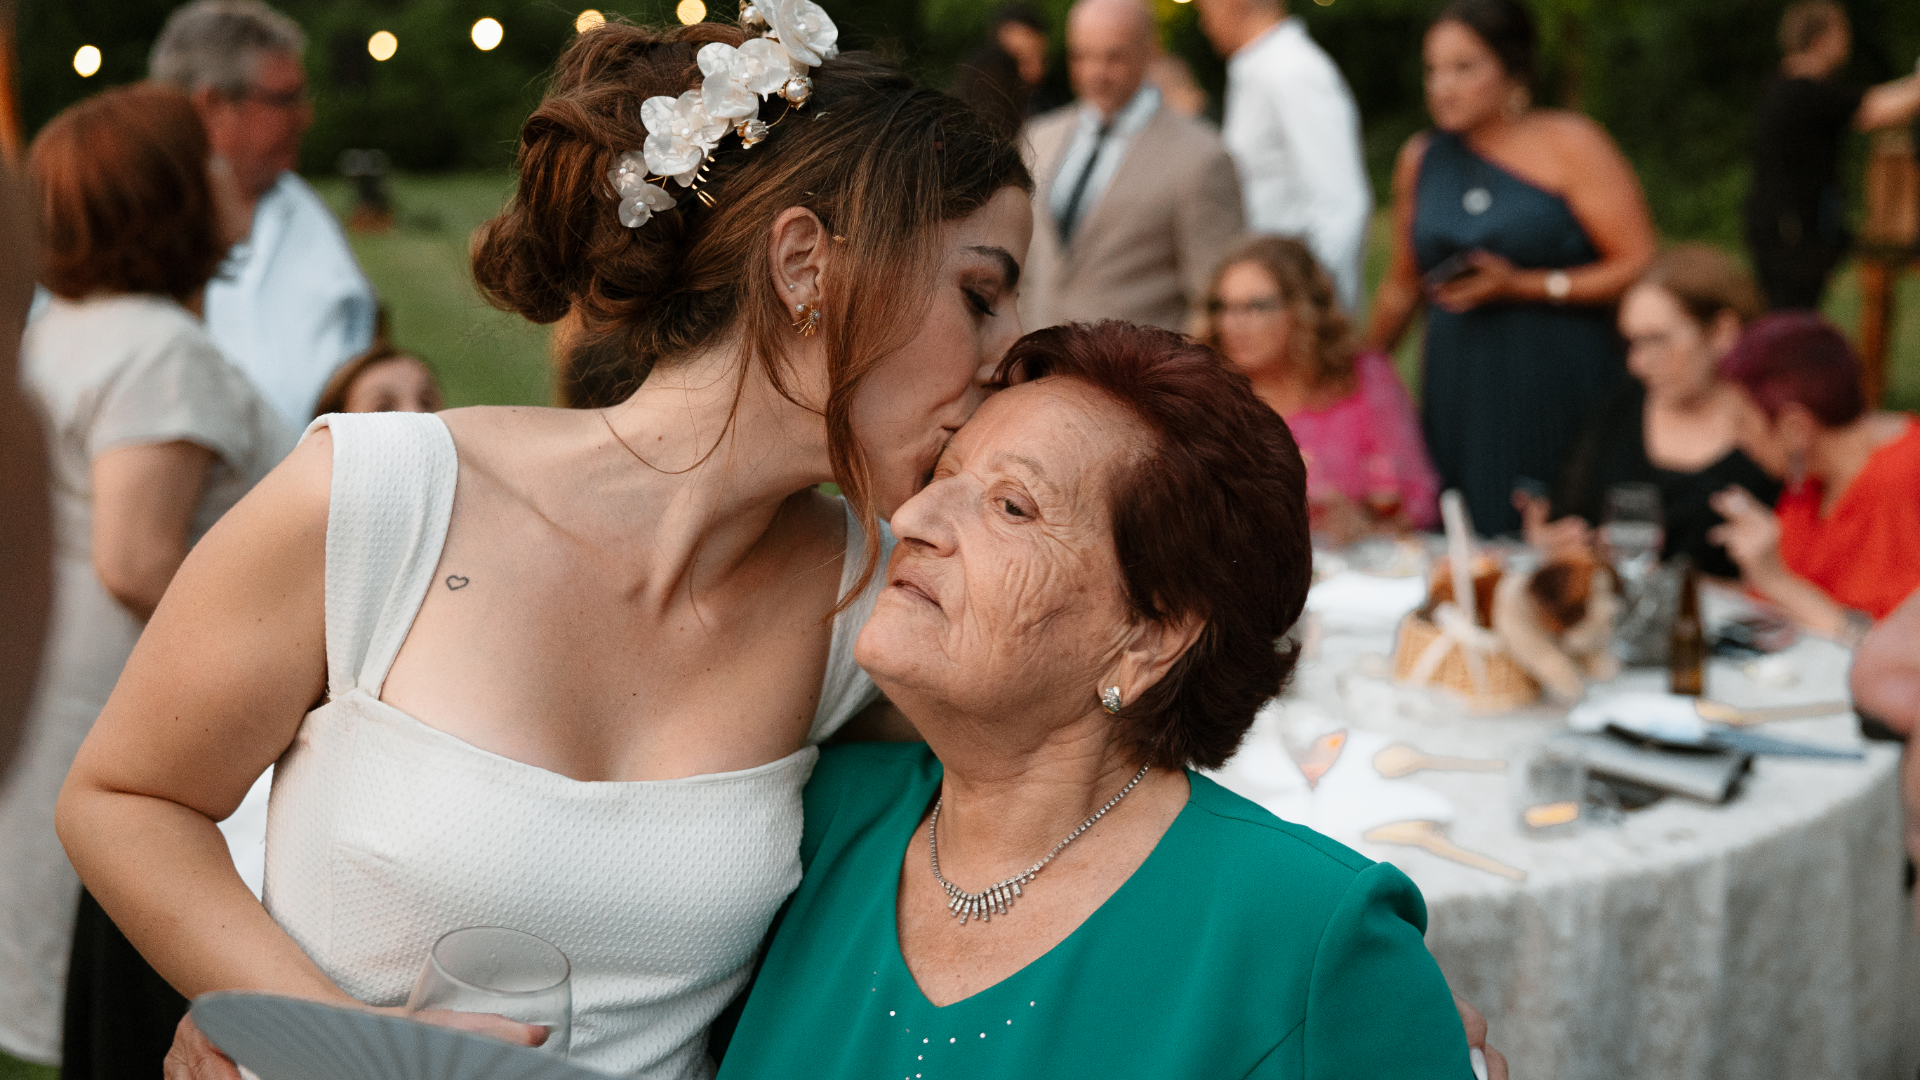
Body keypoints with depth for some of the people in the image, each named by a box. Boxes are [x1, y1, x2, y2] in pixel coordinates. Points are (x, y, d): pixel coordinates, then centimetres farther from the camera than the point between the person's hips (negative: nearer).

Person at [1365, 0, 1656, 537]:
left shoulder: (1570, 145, -2)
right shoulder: (1419, 159, 12)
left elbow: (1641, 267, -7)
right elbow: (1403, 285, 22)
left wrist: (1525, 286, -13)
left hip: (1563, 389, -3)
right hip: (1458, 392, 4)